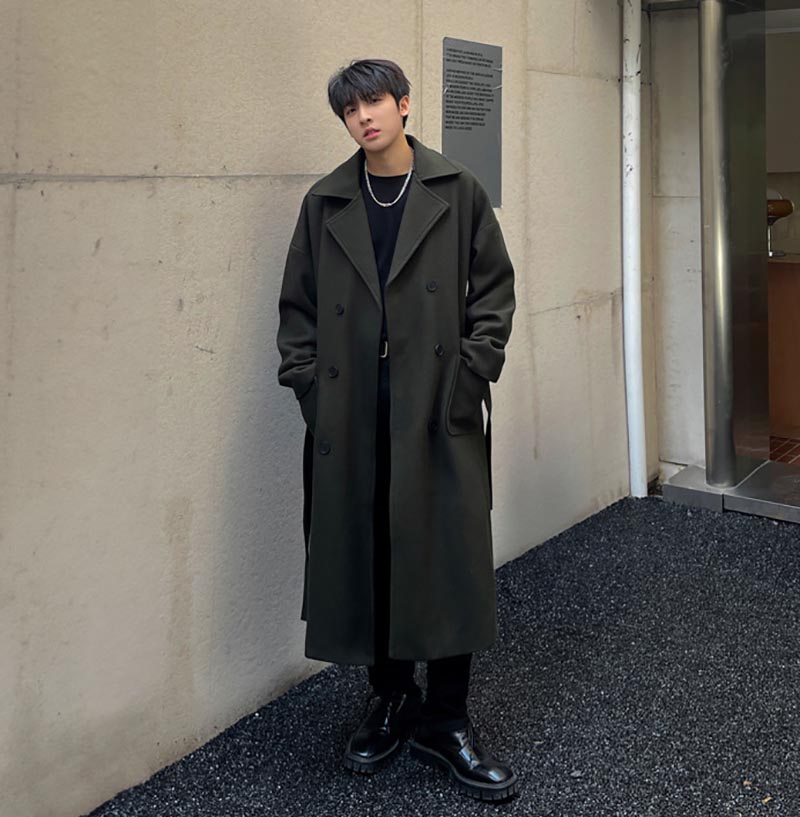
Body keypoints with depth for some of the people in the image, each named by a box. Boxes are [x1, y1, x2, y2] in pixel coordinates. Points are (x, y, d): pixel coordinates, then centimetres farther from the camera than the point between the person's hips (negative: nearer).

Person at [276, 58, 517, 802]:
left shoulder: (456, 192, 5)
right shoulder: (324, 204, 9)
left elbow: (493, 289, 4)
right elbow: (297, 306, 10)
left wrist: (471, 374, -6)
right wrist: (307, 386, 0)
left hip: (439, 408, -1)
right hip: (351, 414, 2)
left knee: (448, 559, 0)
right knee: (366, 556, 6)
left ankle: (445, 719, 14)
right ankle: (389, 698, 25)